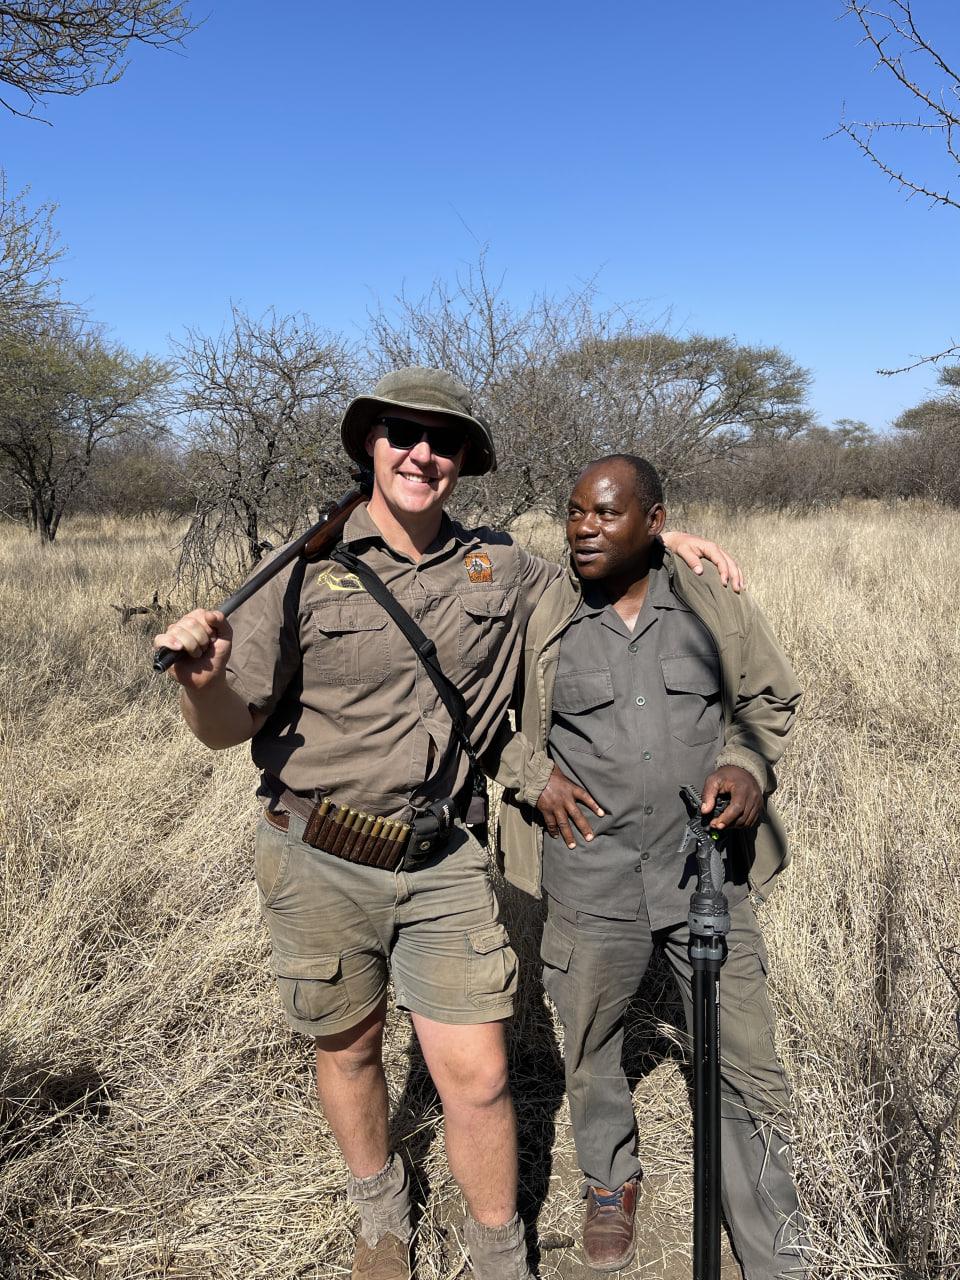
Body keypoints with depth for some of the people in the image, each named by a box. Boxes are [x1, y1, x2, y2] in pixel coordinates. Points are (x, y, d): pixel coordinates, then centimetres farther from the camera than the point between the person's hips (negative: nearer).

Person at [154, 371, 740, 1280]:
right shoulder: (310, 571, -8)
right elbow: (229, 725, -6)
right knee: (347, 1049, 19)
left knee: (475, 1077, 3)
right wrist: (201, 681, -29)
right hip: (321, 863, -1)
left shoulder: (500, 571, 1)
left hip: (443, 862, 1)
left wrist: (660, 544, 3)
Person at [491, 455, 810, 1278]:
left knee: (748, 1068, 7)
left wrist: (748, 766, -6)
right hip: (591, 880, 0)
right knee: (592, 1054, 18)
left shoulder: (714, 608, -1)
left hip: (708, 872, 1)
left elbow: (771, 700, 12)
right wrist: (534, 777, -6)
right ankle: (611, 1182, 48)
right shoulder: (539, 622, -4)